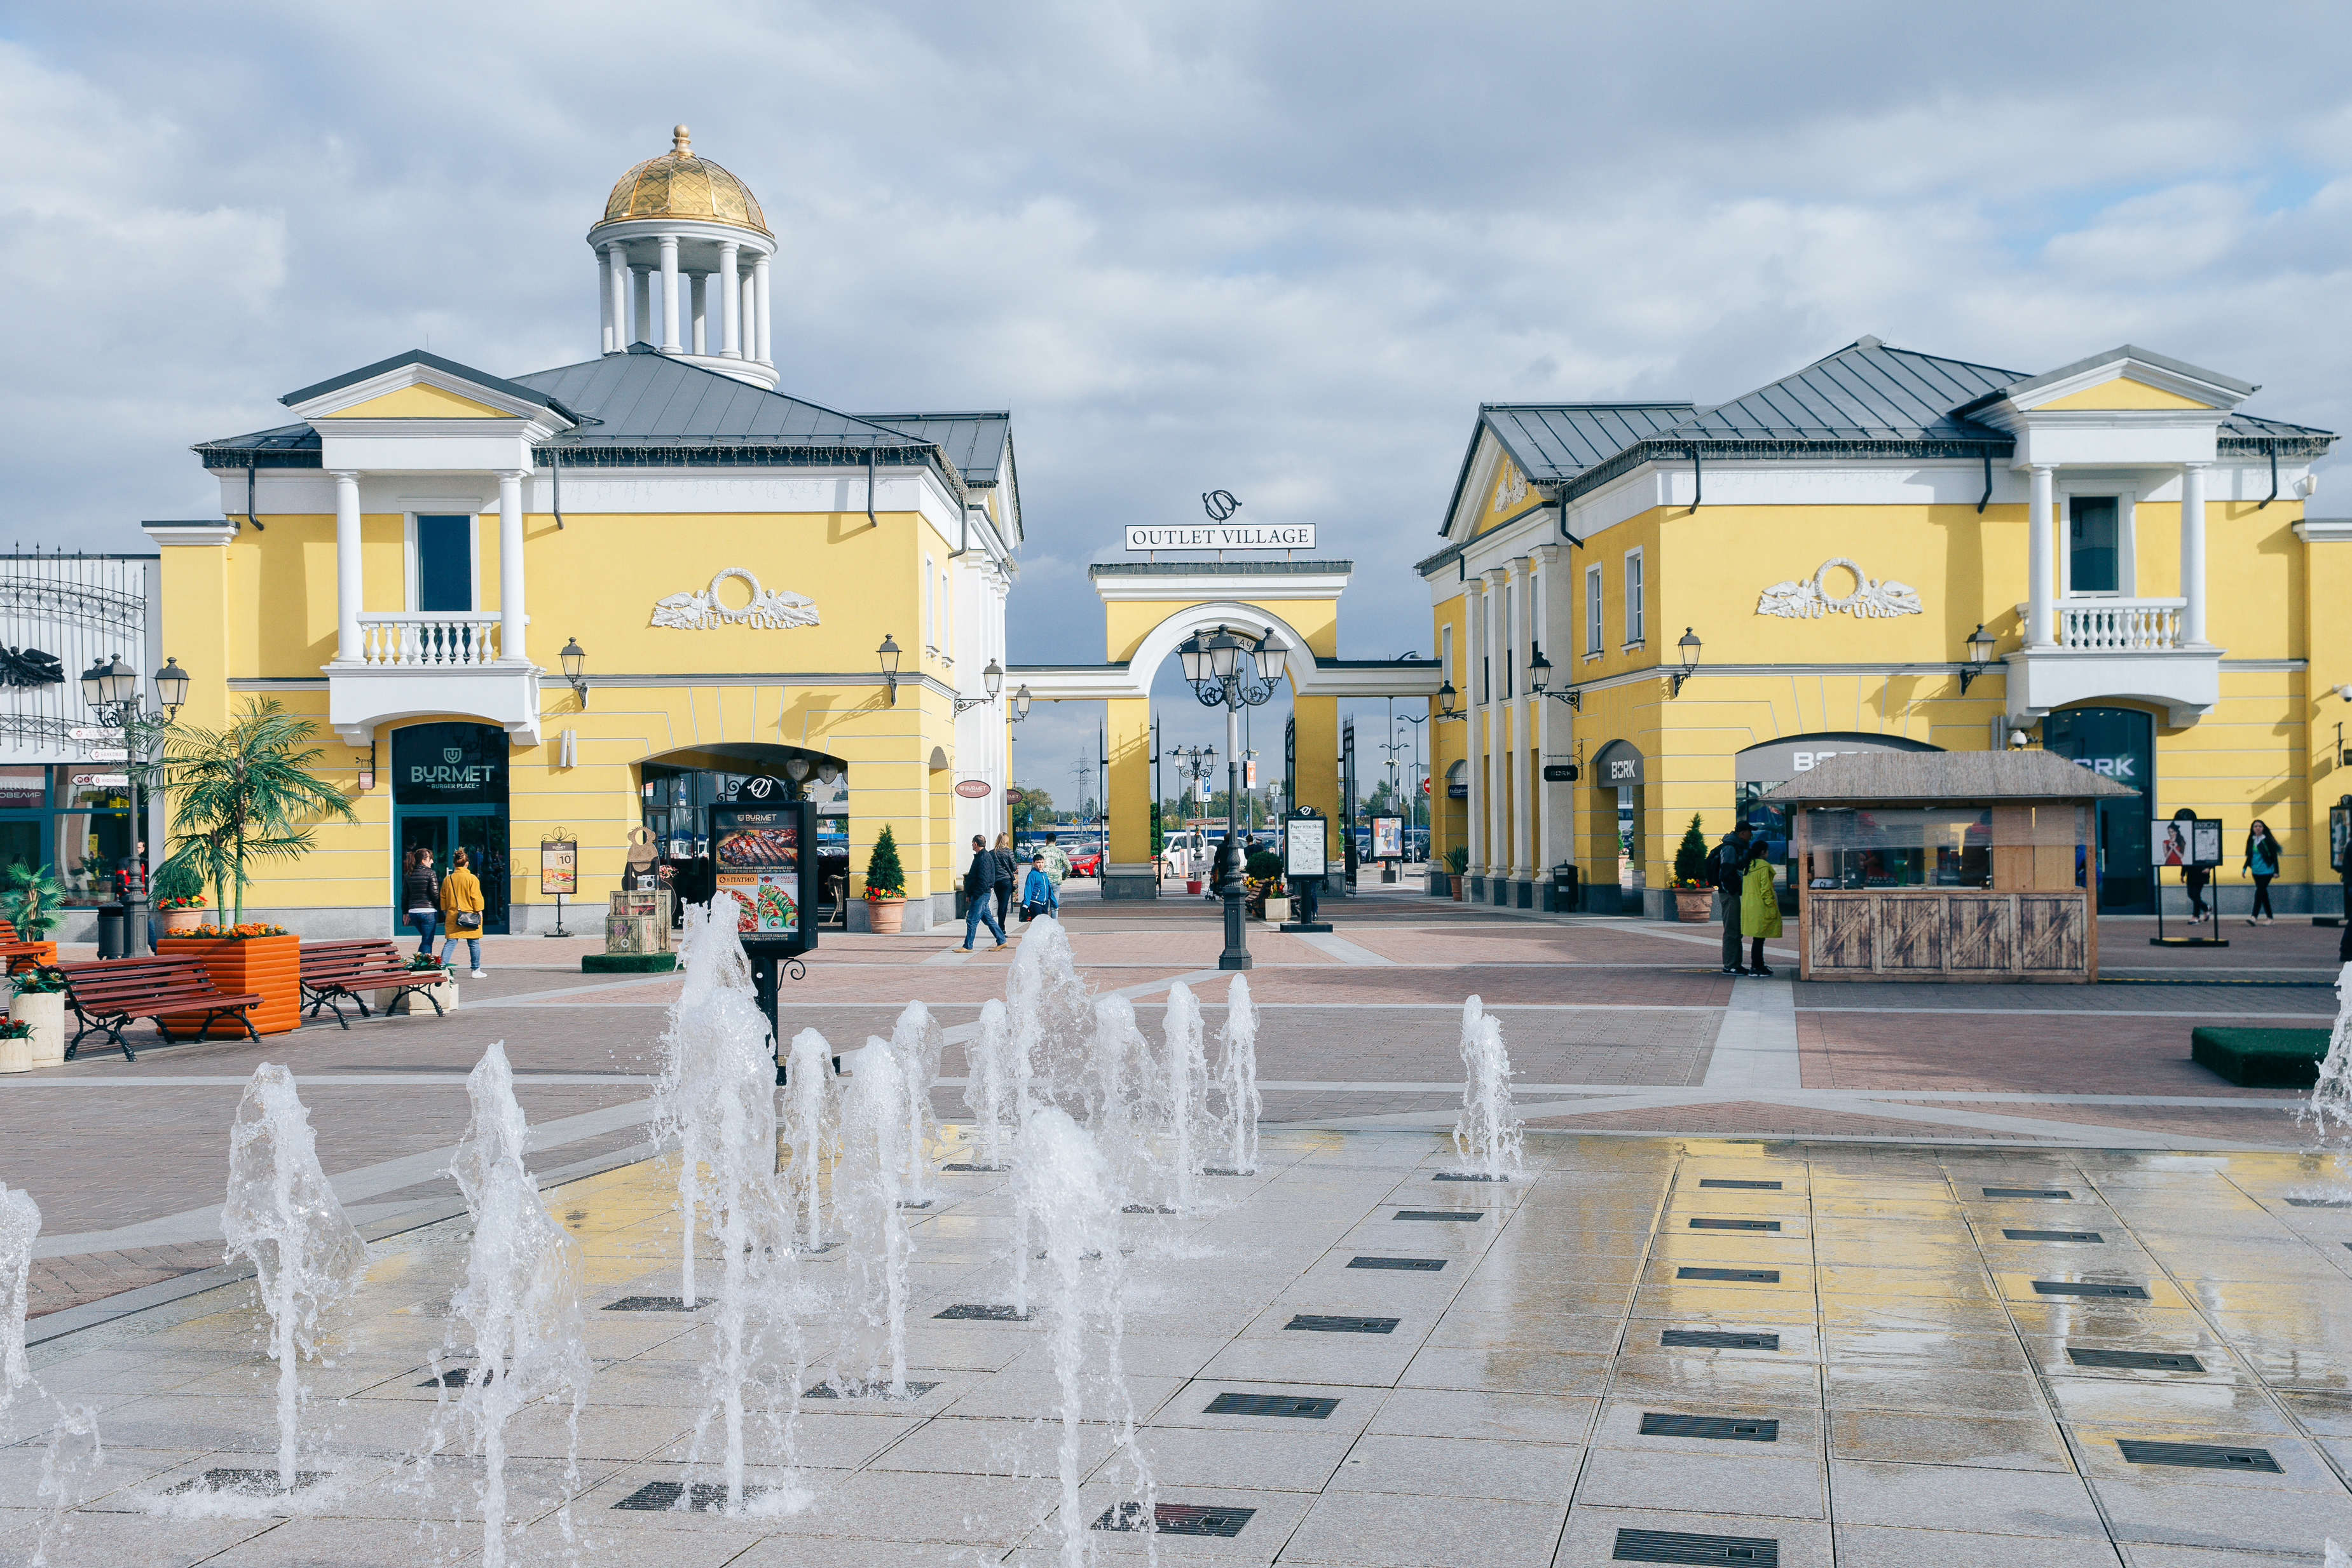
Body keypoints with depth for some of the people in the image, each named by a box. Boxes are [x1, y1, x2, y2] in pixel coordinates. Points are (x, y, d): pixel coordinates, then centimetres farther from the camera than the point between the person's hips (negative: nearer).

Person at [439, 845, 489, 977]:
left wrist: (446, 914, 20)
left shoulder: (447, 879, 5)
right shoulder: (472, 879, -7)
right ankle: (476, 970, 11)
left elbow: (443, 899, 11)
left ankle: (442, 966, -9)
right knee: (474, 944, 5)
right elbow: (476, 898, -8)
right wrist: (479, 912, 0)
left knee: (450, 943, 4)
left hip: (452, 917, 3)